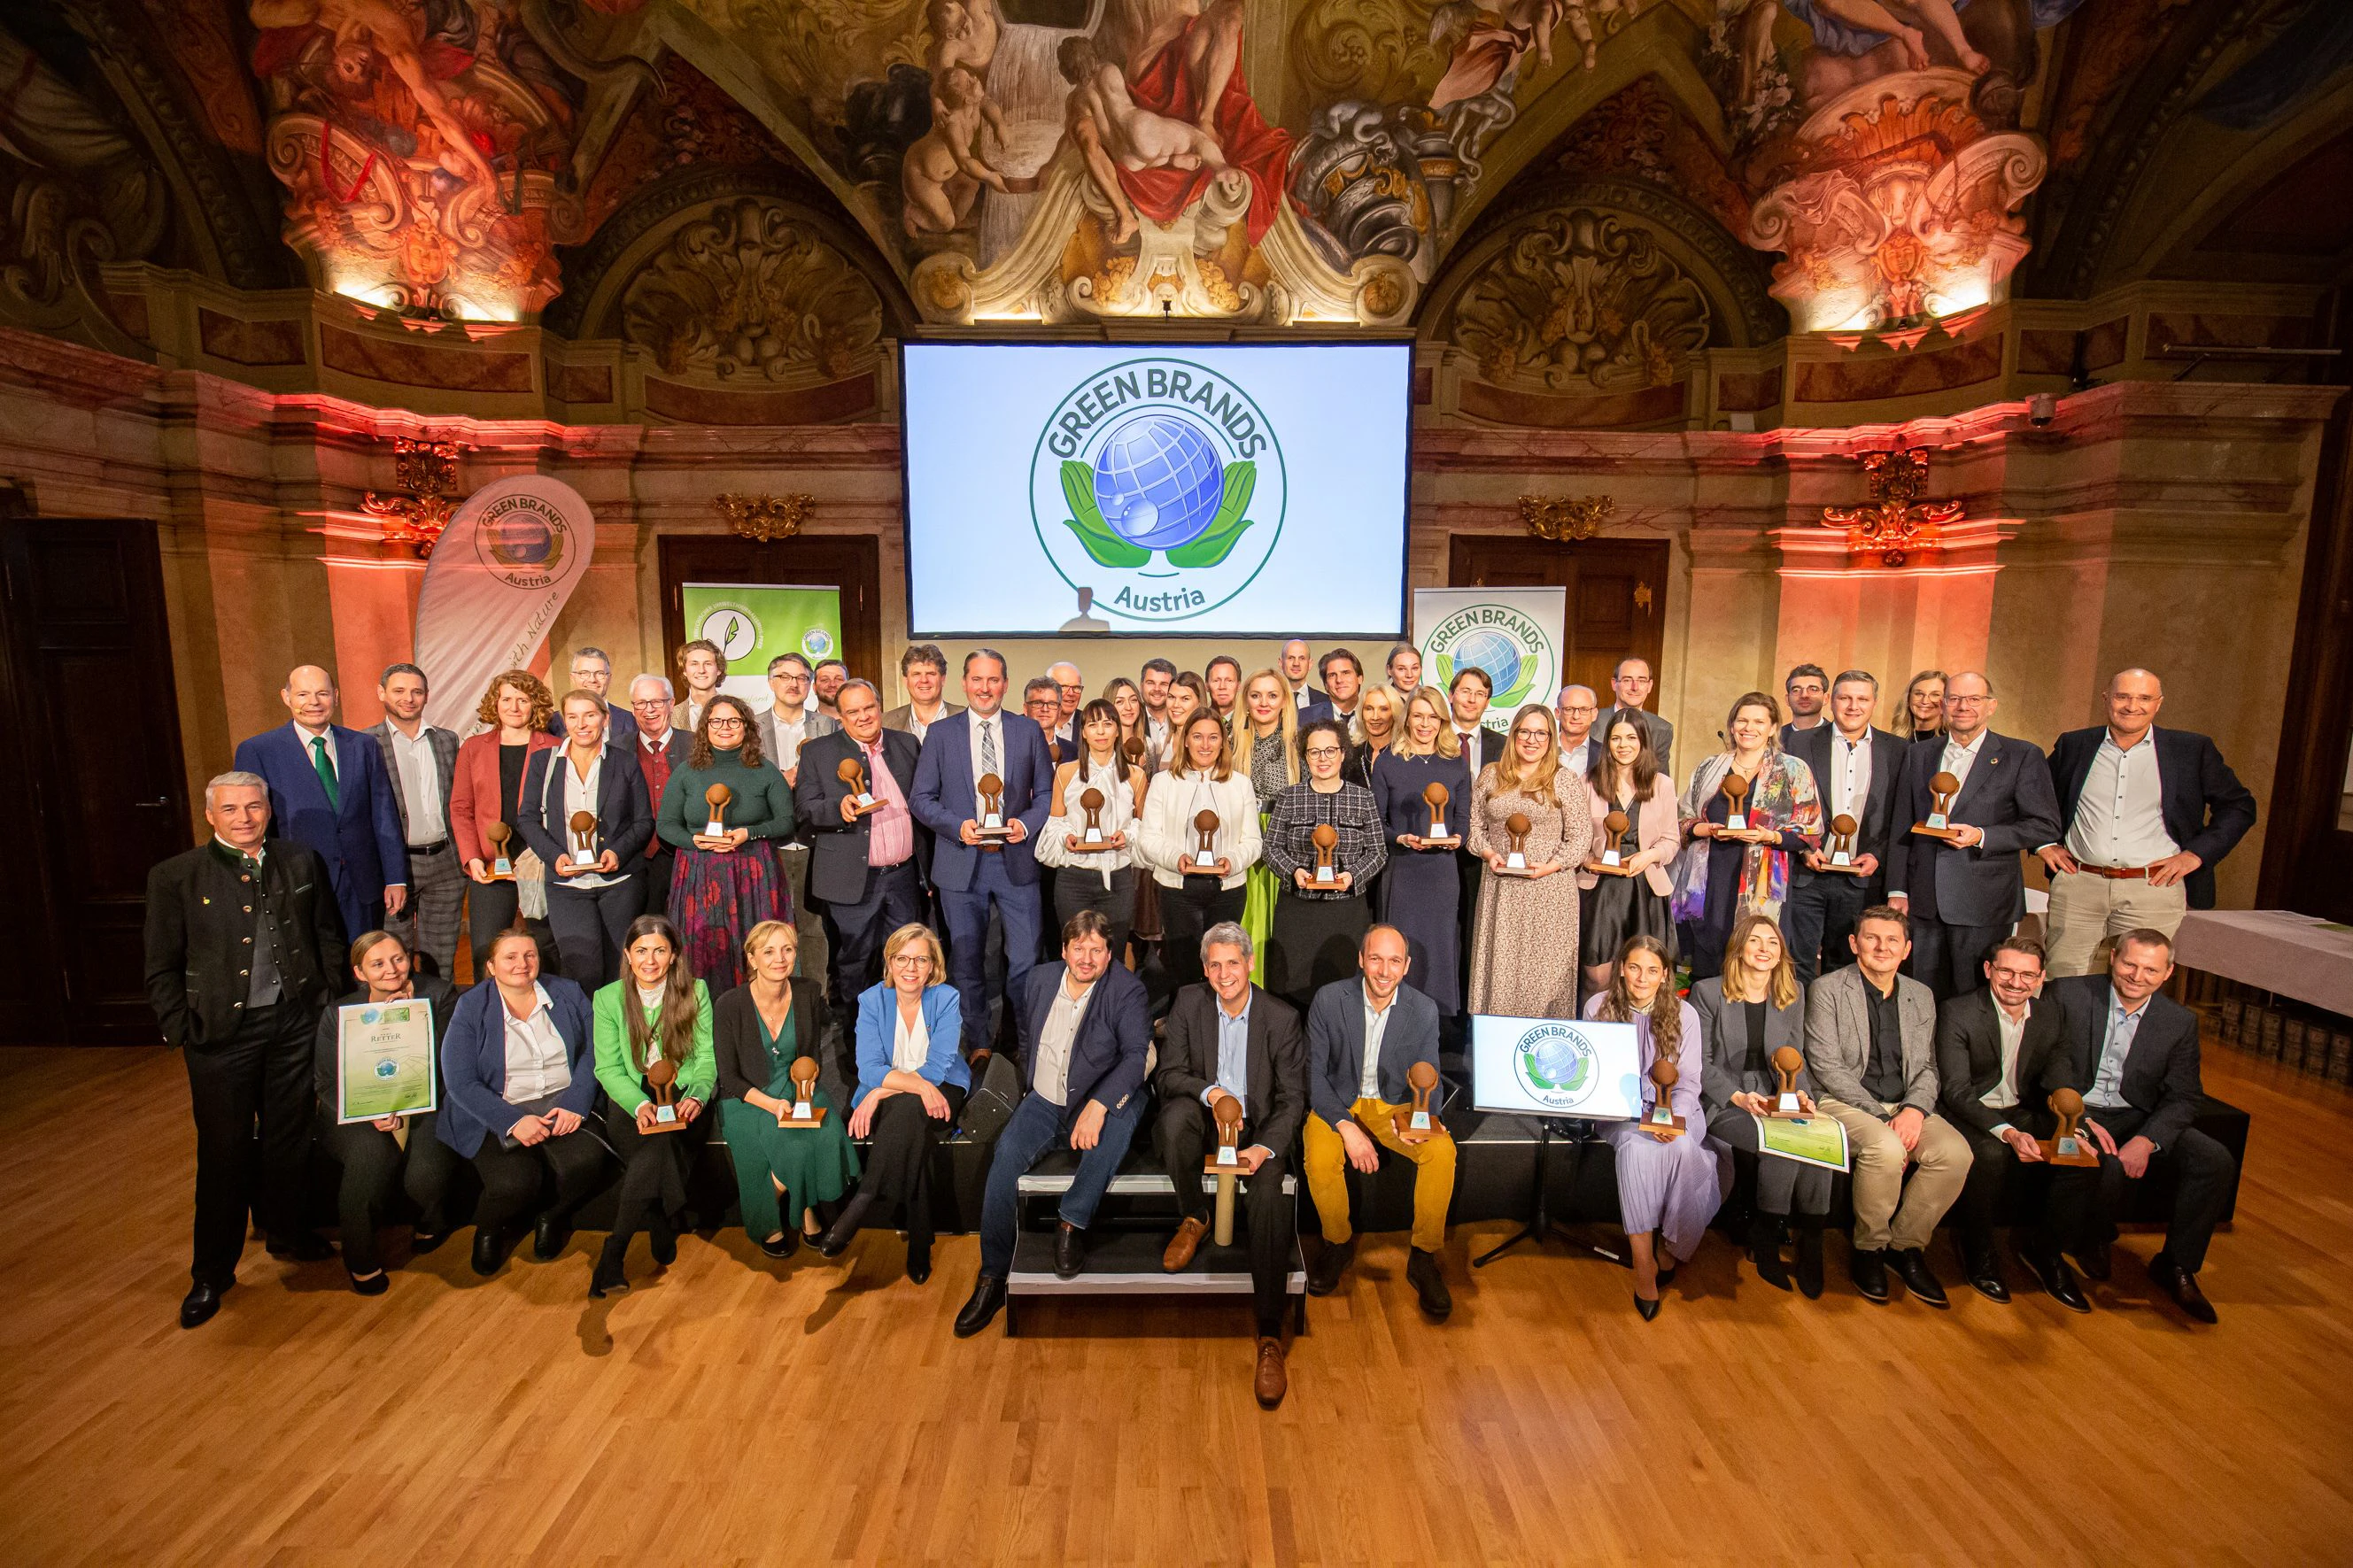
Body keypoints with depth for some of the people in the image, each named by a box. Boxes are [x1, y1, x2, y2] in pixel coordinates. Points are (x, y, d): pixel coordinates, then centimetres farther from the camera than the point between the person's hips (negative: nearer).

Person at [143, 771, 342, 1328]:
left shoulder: (301, 861, 3)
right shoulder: (175, 877, -4)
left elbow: (328, 934, 10)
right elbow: (162, 969, -1)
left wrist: (329, 1000, 5)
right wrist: (182, 1032, -6)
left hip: (294, 1022, 2)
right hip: (222, 1032, -2)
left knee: (289, 1137, 14)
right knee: (224, 1151, 6)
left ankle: (284, 1232, 35)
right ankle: (212, 1272, 23)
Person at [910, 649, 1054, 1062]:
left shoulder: (1028, 732, 5)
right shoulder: (940, 733, 3)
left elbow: (1046, 793, 8)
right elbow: (921, 798, 2)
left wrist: (1026, 823, -11)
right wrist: (958, 826, -14)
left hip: (1015, 860, 0)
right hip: (961, 863, 0)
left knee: (1025, 960, 1)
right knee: (967, 962, 11)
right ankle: (977, 1044, 27)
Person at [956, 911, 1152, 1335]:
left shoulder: (1127, 989, -9)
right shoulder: (1041, 977, 7)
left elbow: (1136, 1055, -20)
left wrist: (1097, 1105, -32)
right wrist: (1031, 1087, 14)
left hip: (1097, 1104, -3)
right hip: (1044, 1103, 3)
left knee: (1125, 1109, -36)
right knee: (1007, 1151, -24)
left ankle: (1073, 1223, -23)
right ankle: (992, 1277, -14)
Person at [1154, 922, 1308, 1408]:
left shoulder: (1282, 1018, -5)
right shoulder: (1189, 1003, -2)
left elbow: (1292, 1098, -5)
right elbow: (1167, 1074, -4)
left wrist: (1265, 1147, -22)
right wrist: (1209, 1092, -24)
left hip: (1256, 1128, -1)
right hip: (1201, 1119, 1)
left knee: (1270, 1198, -29)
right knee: (1175, 1113, -34)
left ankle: (1270, 1337, -19)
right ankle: (1193, 1219, -8)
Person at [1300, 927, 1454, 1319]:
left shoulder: (1424, 1010, -8)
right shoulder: (1329, 1000, -14)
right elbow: (1314, 1073, -11)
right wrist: (1346, 1127, -26)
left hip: (1395, 1104, 2)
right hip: (1338, 1102, -1)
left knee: (1442, 1150, -27)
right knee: (1320, 1156, -31)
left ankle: (1424, 1257, -6)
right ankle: (1338, 1243, -1)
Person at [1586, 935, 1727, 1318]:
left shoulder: (1683, 1013, 1)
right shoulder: (1599, 1007, -2)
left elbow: (1688, 1082, 0)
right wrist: (1639, 1117, -16)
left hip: (1674, 1109, 1)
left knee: (1681, 1148, -33)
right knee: (1637, 1147, -34)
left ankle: (1671, 1245, -9)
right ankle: (1643, 1265, -27)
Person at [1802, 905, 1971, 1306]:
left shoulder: (1921, 996, 14)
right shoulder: (1826, 989, -2)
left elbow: (1927, 1067, 11)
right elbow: (1826, 1066, -9)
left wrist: (1915, 1109, -10)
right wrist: (1881, 1116, -17)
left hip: (1906, 1106, 5)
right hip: (1844, 1104, -5)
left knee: (1956, 1152, -23)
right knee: (1886, 1149, -33)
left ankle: (1906, 1246, -2)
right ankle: (1869, 1248, -8)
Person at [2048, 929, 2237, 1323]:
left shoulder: (2180, 1021, 1)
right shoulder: (2067, 995, -9)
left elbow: (2185, 1096, -1)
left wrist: (2147, 1140, -19)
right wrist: (2080, 1119, -21)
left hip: (2140, 1117, 4)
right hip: (2078, 1111, -4)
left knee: (2217, 1162, -17)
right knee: (2108, 1167, -31)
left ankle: (2177, 1265, 3)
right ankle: (2089, 1242, 4)